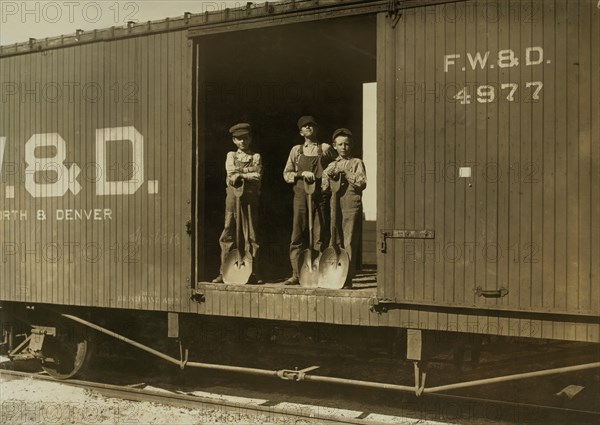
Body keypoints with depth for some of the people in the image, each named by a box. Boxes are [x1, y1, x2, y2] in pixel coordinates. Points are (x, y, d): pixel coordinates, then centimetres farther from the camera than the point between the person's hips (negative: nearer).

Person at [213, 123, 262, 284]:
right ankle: (224, 273, 5)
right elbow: (231, 174, -2)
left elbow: (258, 176, -2)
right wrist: (249, 175, -6)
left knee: (251, 235, -2)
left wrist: (241, 175, -8)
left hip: (250, 197, -1)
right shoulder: (231, 156, 15)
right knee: (228, 235, 0)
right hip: (233, 196, 1)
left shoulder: (256, 157, 12)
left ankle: (252, 273, 2)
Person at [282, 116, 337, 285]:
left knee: (320, 236, -3)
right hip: (301, 196, 1)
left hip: (320, 197, -1)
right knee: (298, 236, 0)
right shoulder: (296, 150, 13)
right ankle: (296, 274, 5)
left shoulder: (326, 149, 9)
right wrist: (302, 173, -7)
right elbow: (286, 174, 9)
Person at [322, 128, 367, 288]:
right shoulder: (331, 166, 18)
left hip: (351, 206, -4)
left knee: (349, 243, -8)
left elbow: (362, 184, -7)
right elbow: (324, 188, 12)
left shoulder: (357, 163, 6)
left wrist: (346, 173, -12)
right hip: (335, 206, 4)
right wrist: (329, 177, -6)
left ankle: (348, 279, -8)